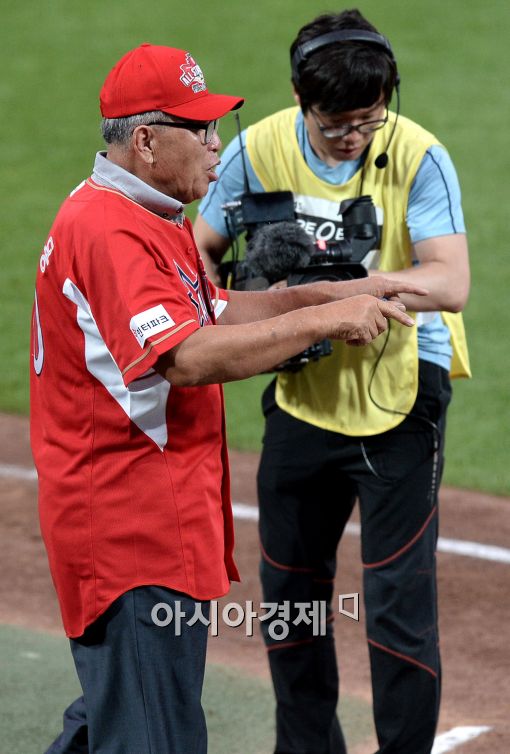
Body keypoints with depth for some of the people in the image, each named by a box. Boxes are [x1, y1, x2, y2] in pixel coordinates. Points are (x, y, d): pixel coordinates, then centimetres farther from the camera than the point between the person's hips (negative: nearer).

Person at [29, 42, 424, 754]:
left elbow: (215, 311, 21)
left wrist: (335, 293, 8)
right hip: (131, 531, -11)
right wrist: (323, 319, -26)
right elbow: (188, 356, -30)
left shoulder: (145, 222, 16)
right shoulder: (109, 231, -20)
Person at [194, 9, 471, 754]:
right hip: (301, 398, 4)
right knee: (290, 587, 15)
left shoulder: (418, 157, -17)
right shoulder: (258, 151, -7)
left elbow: (450, 282, -27)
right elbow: (199, 251, 4)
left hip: (400, 397, -4)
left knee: (399, 600, -6)